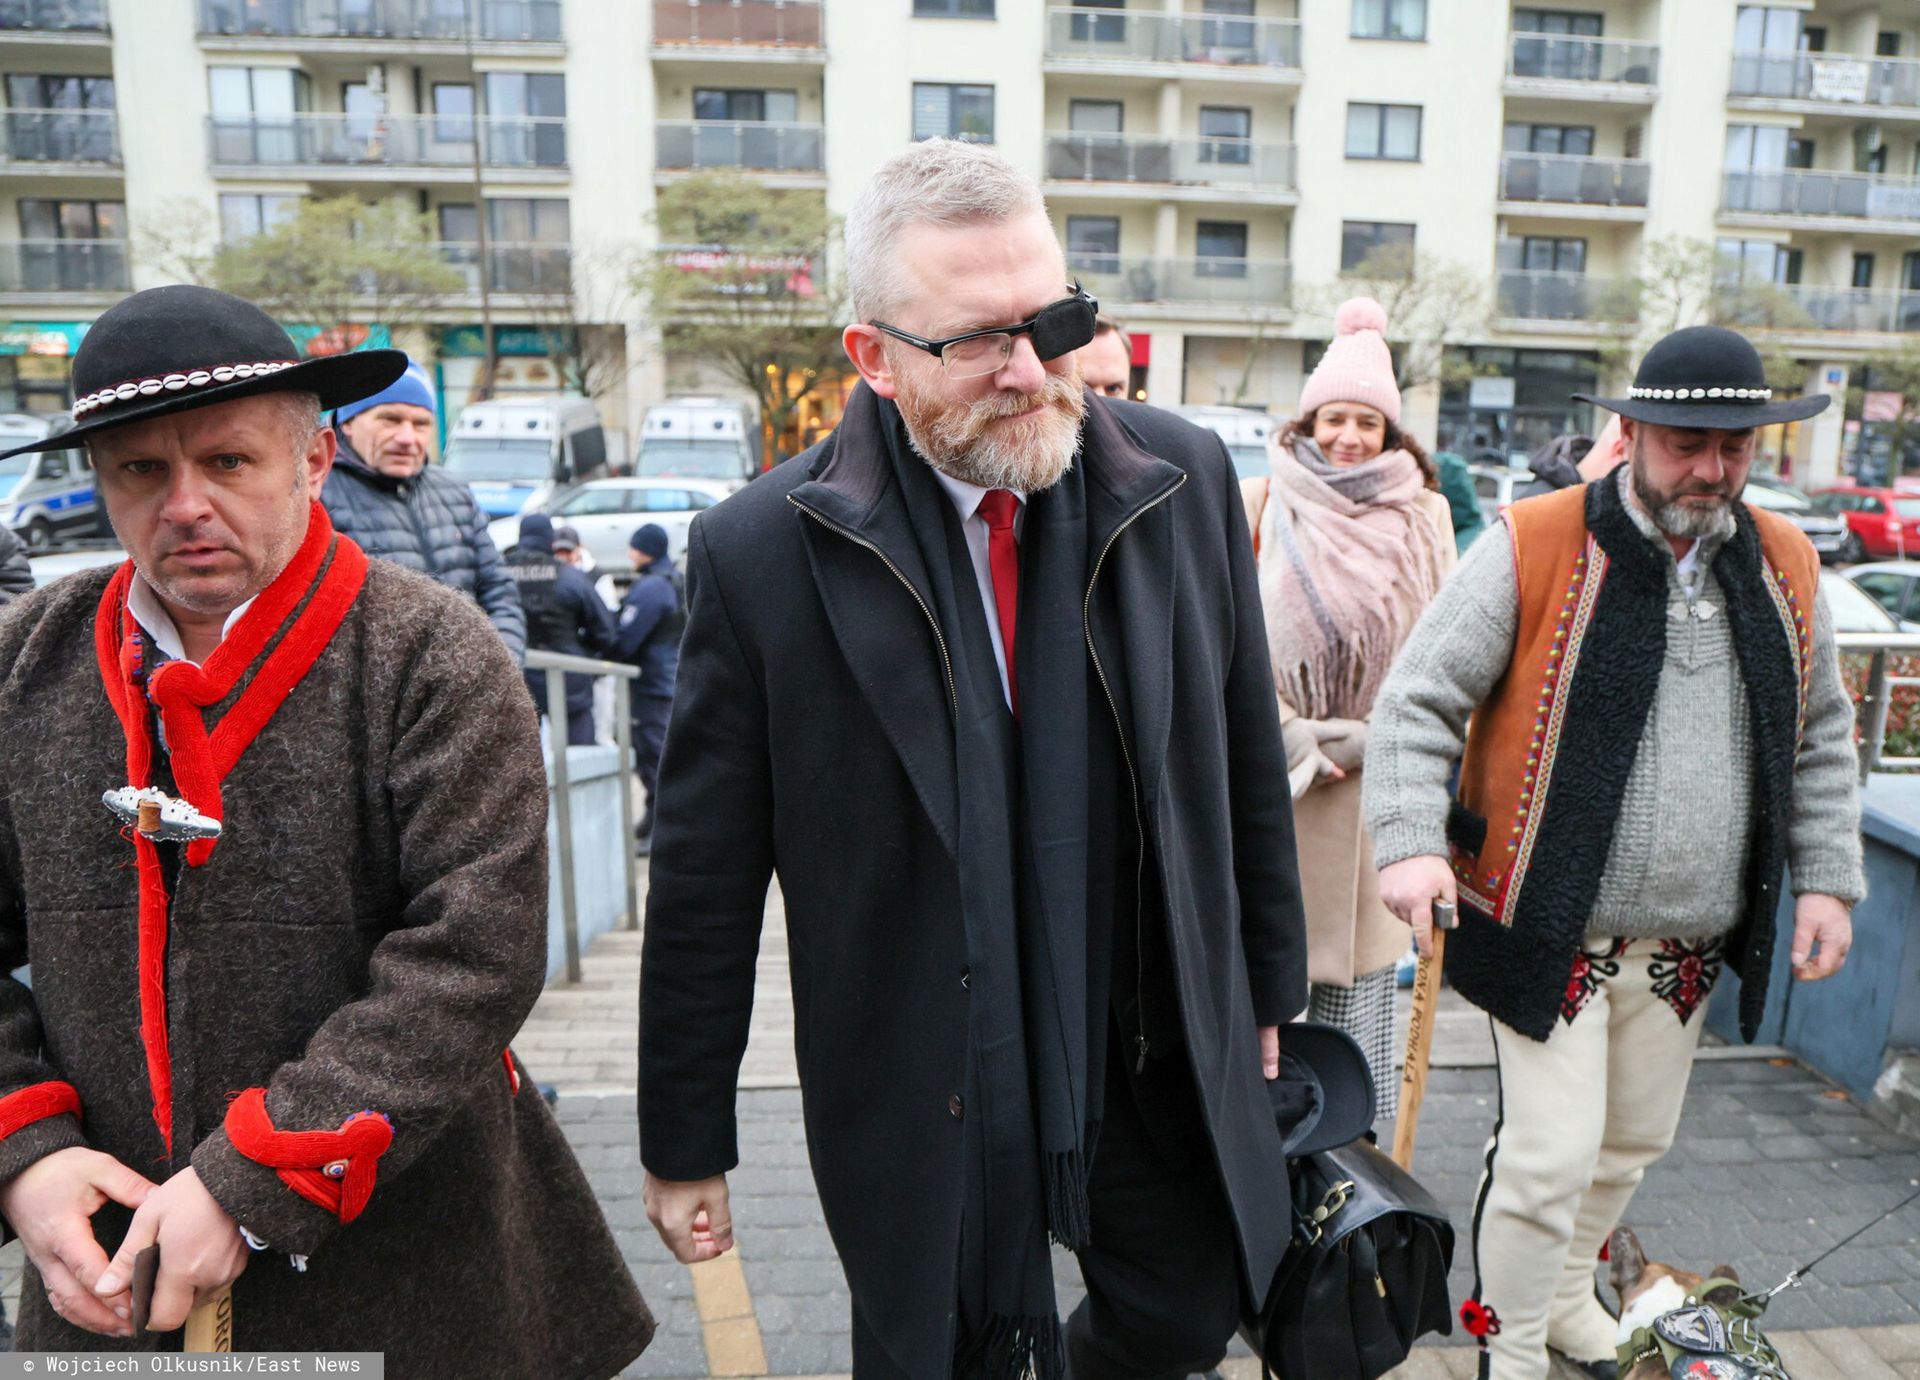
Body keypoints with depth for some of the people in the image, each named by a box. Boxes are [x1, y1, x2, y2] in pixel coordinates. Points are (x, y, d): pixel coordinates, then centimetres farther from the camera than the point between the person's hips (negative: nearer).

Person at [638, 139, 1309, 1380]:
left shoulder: (1184, 480, -6)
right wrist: (686, 1142, -1)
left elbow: (1246, 761, 4)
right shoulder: (762, 553, -15)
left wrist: (1266, 984, 11)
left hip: (1167, 1065, 3)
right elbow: (704, 881, -8)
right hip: (922, 1109, -2)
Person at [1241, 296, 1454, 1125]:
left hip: (1377, 777, 1)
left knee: (1362, 963, 5)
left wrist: (1355, 741, -5)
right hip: (1268, 774, -1)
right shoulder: (1259, 505, 2)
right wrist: (1296, 738, -8)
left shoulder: (1423, 517, 6)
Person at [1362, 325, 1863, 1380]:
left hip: (1690, 947, 6)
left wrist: (1826, 879, 8)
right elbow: (1417, 704, -12)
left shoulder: (1783, 568, 5)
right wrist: (1409, 843, -24)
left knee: (1633, 1143, 21)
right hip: (1550, 931, -6)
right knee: (1551, 1155, -2)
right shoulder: (1532, 548, -13)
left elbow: (1820, 739, 16)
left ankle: (1565, 1288, 47)